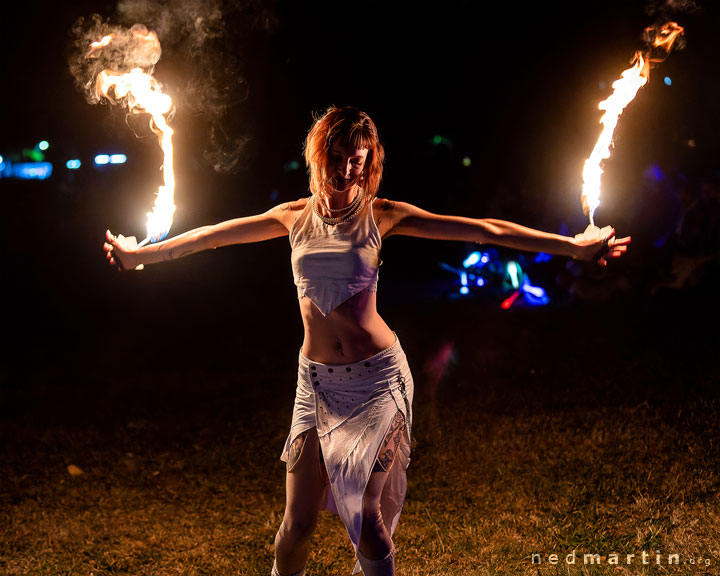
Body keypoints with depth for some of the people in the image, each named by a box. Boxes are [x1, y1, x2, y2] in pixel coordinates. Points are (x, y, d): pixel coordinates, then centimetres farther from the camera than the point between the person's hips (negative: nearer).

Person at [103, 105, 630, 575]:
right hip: (317, 379, 3)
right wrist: (140, 255, 27)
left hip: (377, 378, -2)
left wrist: (573, 247, -4)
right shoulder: (296, 216, 6)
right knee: (298, 522, 3)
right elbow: (213, 236, 18)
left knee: (365, 514, -7)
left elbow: (483, 231, -3)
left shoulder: (381, 216, -2)